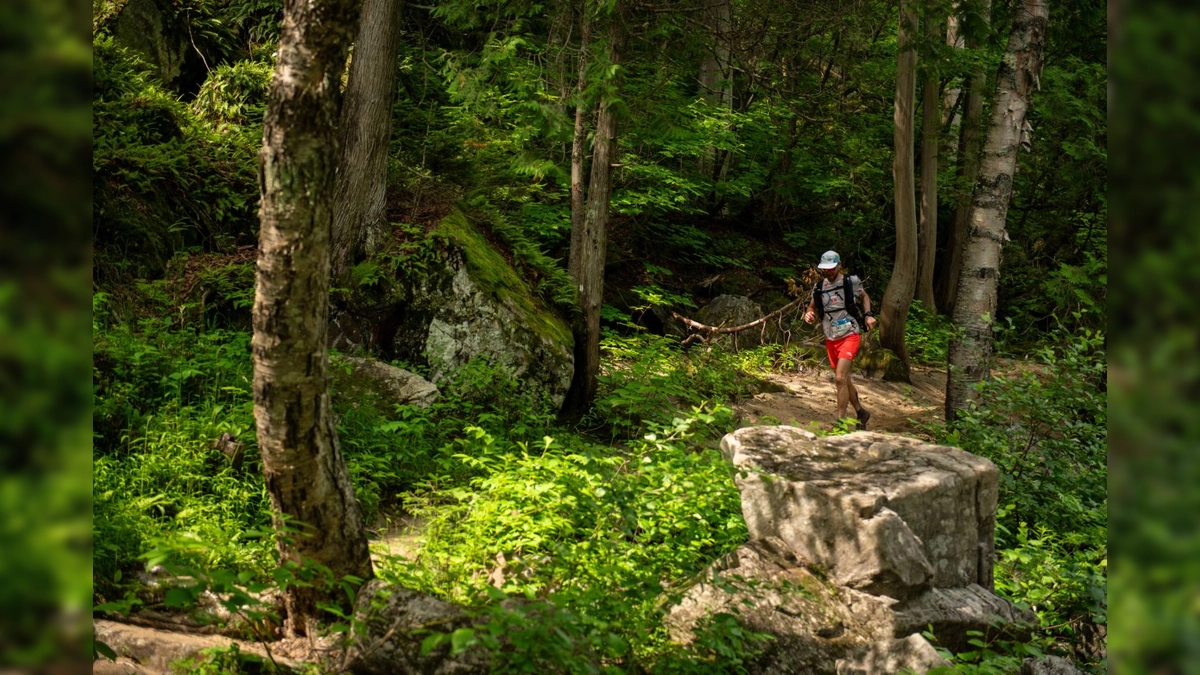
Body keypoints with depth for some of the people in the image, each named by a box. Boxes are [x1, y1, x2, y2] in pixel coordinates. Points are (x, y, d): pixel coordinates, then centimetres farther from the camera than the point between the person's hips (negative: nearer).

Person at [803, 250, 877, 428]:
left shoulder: (852, 282, -5)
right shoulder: (819, 287, 3)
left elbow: (864, 297, 14)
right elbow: (812, 308, 13)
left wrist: (868, 315, -2)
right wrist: (808, 315, -11)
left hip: (849, 335, -5)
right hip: (831, 339, 5)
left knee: (840, 378, -18)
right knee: (844, 380, 15)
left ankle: (841, 421, -14)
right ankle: (861, 412, 35)